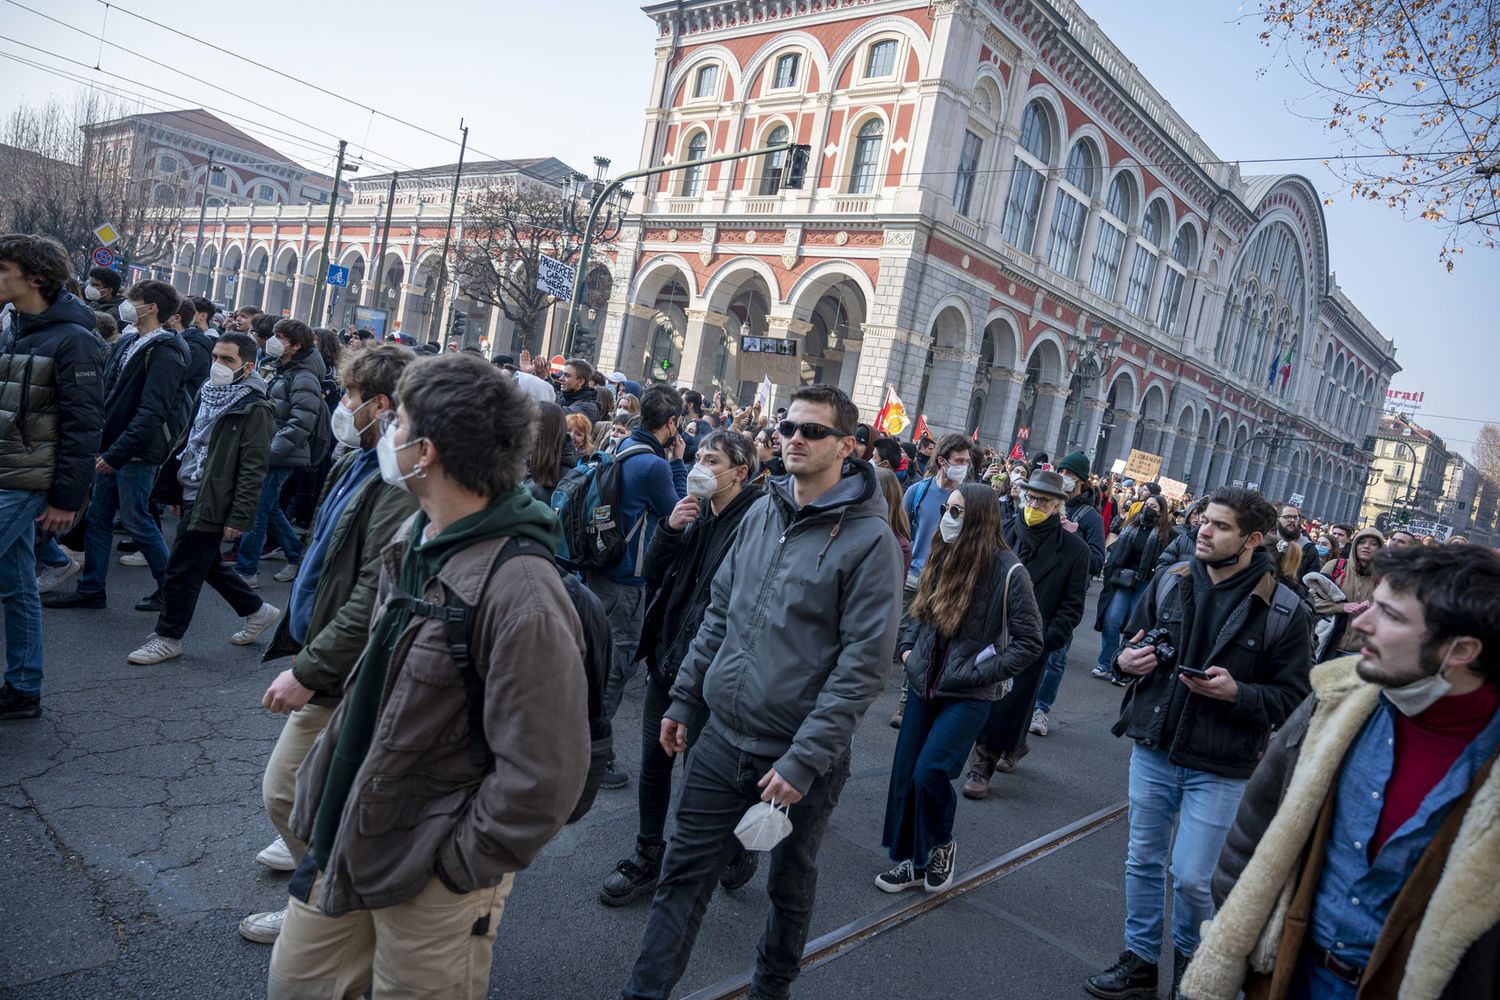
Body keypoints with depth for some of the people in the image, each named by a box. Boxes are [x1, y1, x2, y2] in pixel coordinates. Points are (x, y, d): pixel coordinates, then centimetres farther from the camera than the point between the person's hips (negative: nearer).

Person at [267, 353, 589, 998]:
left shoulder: (521, 594, -30)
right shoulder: (413, 538, -1)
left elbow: (542, 778, -26)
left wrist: (455, 867, -16)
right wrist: (322, 782, 12)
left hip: (429, 878, -7)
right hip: (349, 842, 8)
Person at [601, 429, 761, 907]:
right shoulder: (696, 514, 8)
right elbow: (652, 577, 7)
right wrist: (670, 528, -9)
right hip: (666, 659, 7)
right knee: (653, 764, 16)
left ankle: (737, 850, 33)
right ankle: (648, 857, 34)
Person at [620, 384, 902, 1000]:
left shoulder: (869, 539, -15)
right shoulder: (761, 513, 4)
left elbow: (863, 664, -18)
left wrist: (804, 759, -20)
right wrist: (685, 697, 11)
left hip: (799, 756, -4)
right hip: (722, 740, 4)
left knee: (790, 886, 19)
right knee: (684, 874, 11)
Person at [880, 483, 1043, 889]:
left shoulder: (1009, 572, -14)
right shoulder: (942, 558, 4)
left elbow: (1029, 643, -11)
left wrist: (978, 673, -15)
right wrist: (907, 648, 7)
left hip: (968, 695, -6)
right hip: (923, 685, 6)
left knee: (931, 772, -14)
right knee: (905, 775, 8)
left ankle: (941, 845, 15)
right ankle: (911, 860, 25)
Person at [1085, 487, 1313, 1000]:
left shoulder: (1285, 612, -11)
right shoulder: (1169, 582, -1)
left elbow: (1293, 698, -8)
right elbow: (1133, 641, 12)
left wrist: (1236, 693, -24)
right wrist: (1126, 660, -11)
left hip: (1219, 769, -4)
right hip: (1152, 750, 4)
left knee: (1191, 878, 3)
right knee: (1142, 862, 15)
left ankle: (1191, 958, 34)